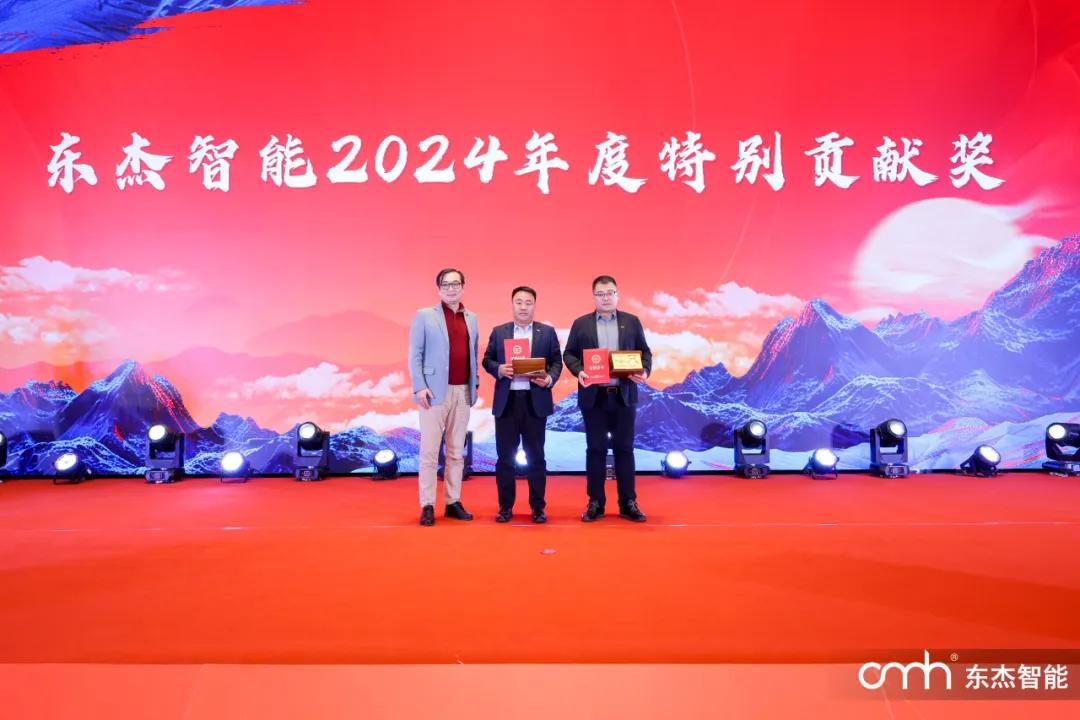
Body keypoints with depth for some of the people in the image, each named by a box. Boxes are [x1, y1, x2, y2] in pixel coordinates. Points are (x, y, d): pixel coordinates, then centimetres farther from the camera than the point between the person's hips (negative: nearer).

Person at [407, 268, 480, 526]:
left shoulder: (472, 318, 13)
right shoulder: (425, 315, 1)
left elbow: (473, 353, 15)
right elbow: (414, 354, -3)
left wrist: (475, 383, 7)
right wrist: (419, 386, -11)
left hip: (463, 391, 4)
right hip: (435, 391, -4)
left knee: (457, 452, 9)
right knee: (429, 451, -1)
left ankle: (454, 502, 16)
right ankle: (427, 506, 5)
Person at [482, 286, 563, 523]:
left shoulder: (547, 332, 7)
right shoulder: (498, 332, 9)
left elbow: (557, 361, 4)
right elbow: (487, 360, 7)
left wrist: (550, 379, -14)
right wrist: (498, 369, -13)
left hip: (536, 400, -1)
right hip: (506, 400, 1)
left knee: (536, 456, 5)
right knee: (505, 456, 5)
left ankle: (538, 507, 14)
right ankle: (505, 506, 15)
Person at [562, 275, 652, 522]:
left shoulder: (632, 322, 8)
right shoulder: (581, 324, 6)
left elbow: (645, 352, 8)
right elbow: (569, 354, 4)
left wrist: (644, 371, -11)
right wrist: (579, 371, -15)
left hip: (624, 395, 1)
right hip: (593, 395, 0)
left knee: (624, 448, 5)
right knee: (596, 449, 4)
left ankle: (628, 503, 12)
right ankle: (595, 503, 12)